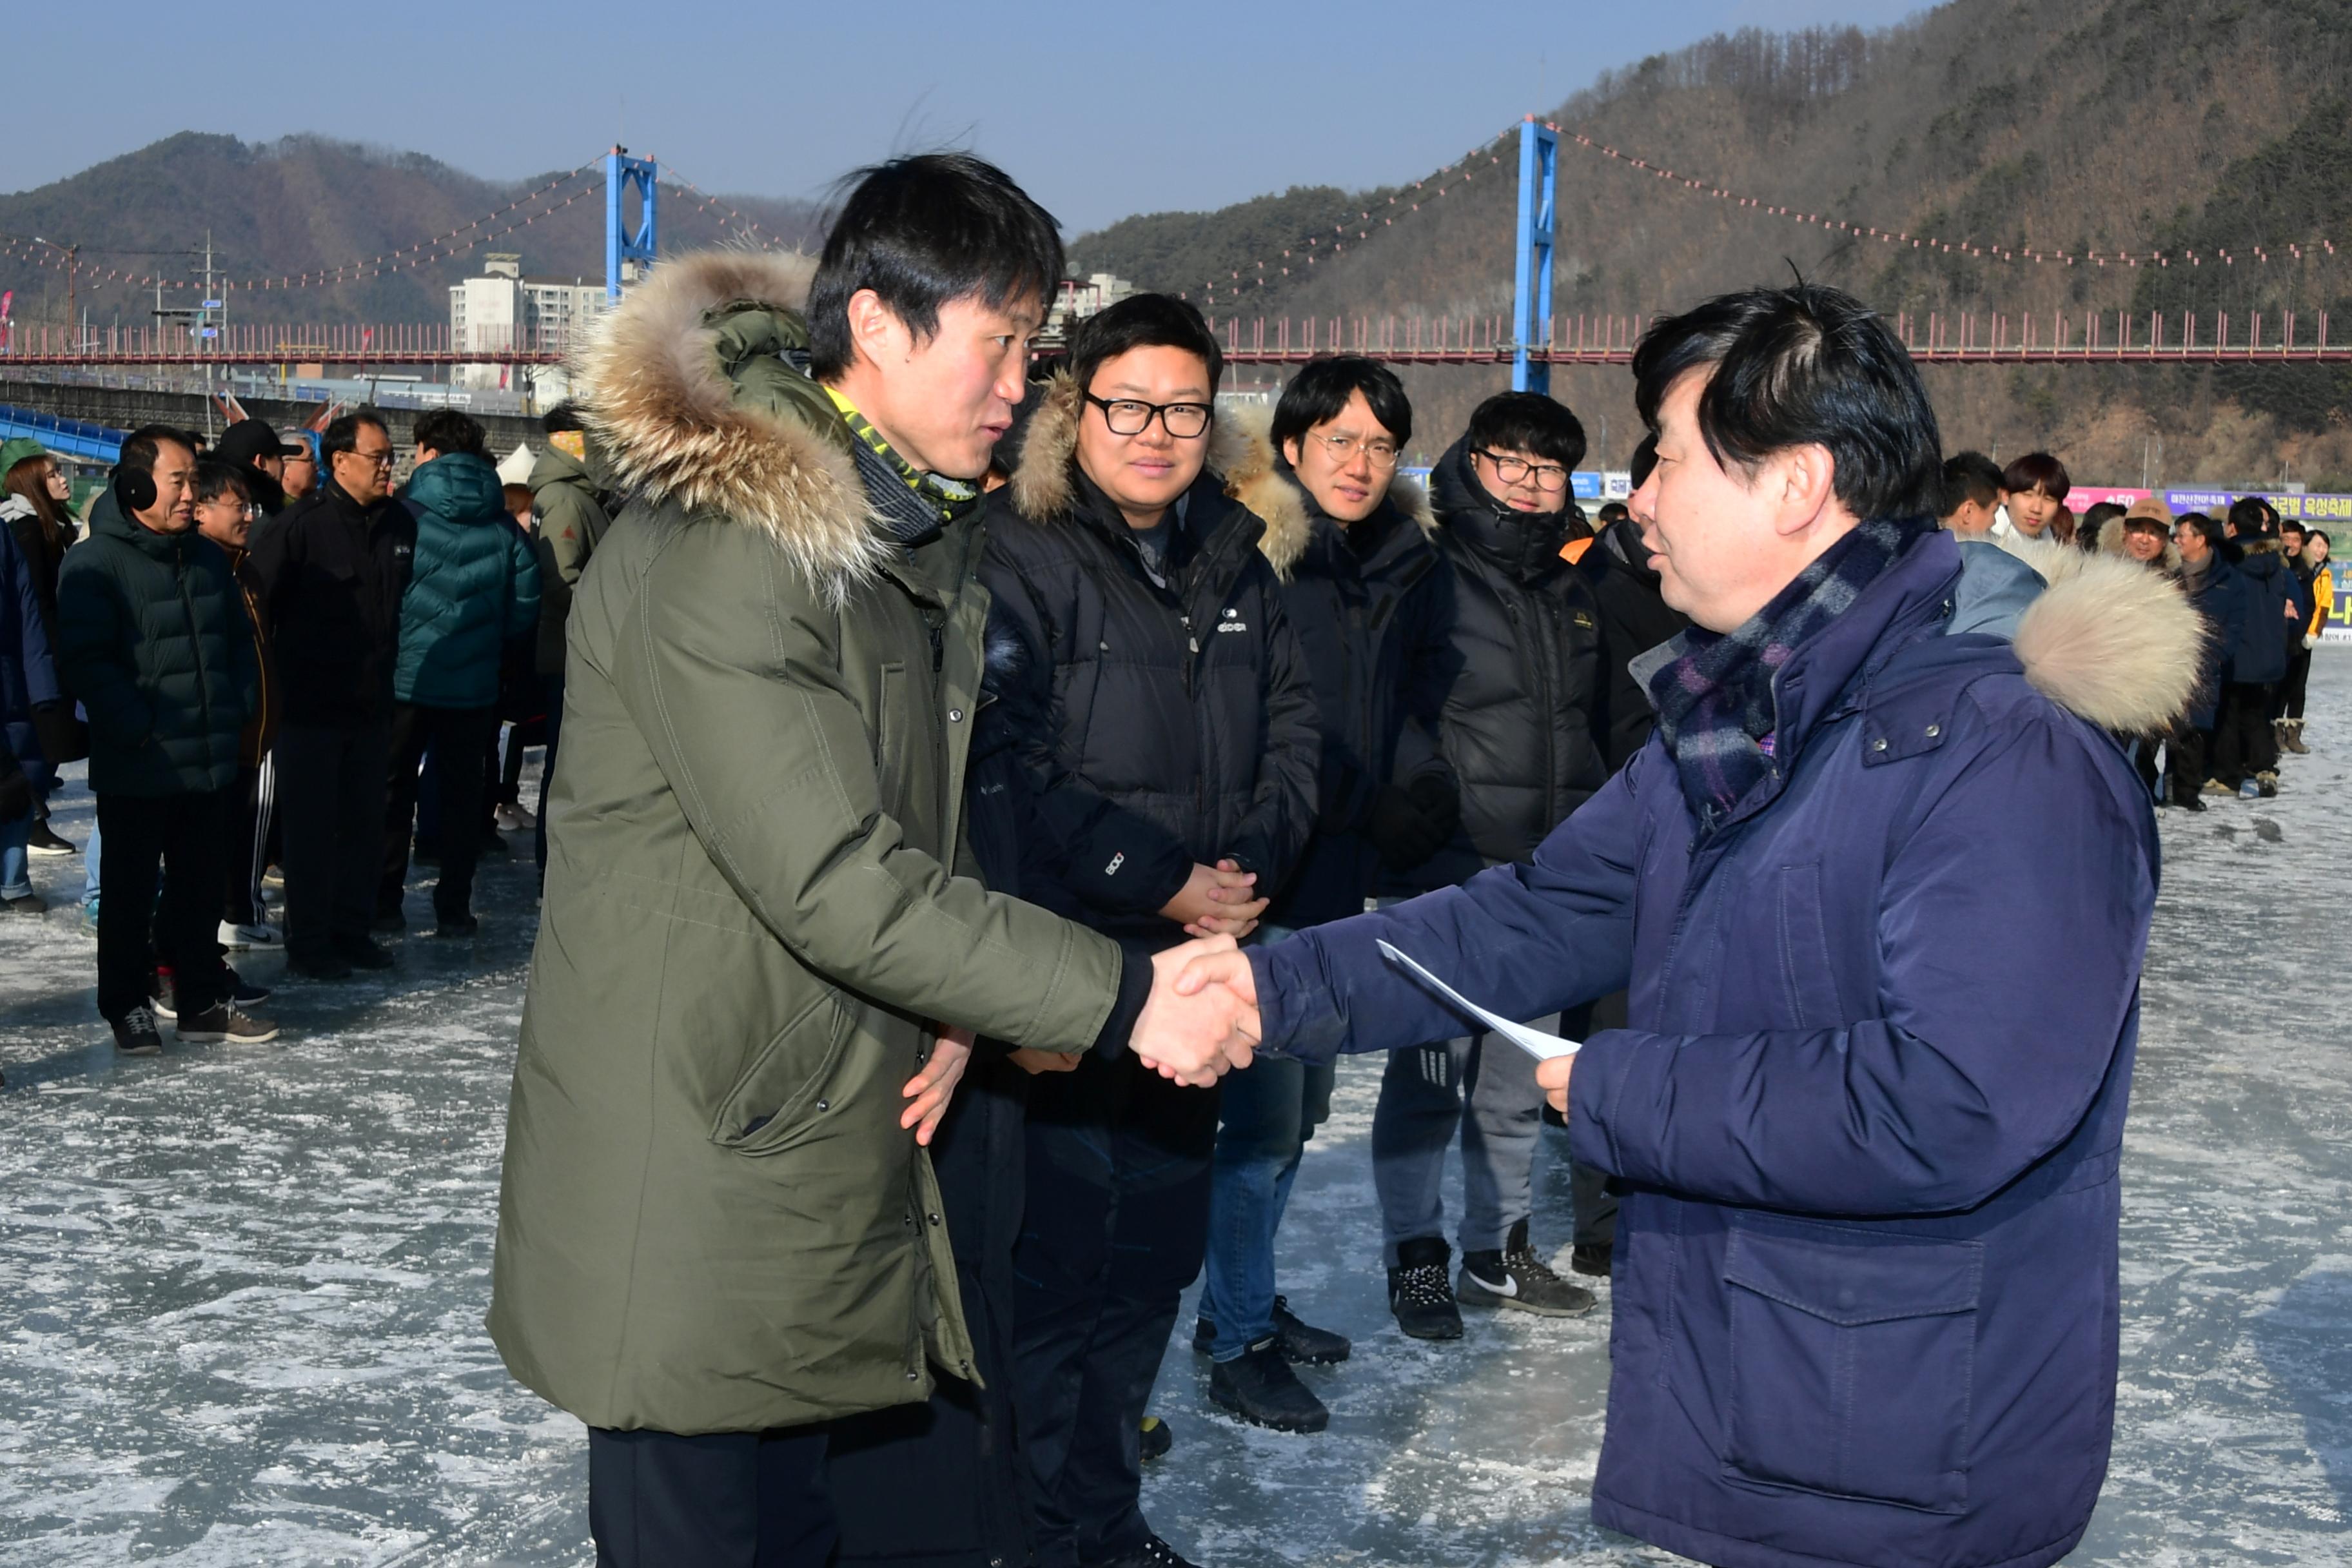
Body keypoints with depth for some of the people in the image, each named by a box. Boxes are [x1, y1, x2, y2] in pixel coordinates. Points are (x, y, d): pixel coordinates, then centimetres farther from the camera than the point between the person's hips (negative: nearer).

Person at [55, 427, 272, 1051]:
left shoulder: (208, 557, 10)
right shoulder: (96, 562, -11)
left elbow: (241, 640, 19)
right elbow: (84, 660, -17)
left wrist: (237, 709, 7)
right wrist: (139, 727, -19)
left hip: (209, 762, 6)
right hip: (135, 767, -6)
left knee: (201, 886, 14)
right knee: (130, 891, 7)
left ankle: (202, 1000, 24)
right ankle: (126, 1006, 19)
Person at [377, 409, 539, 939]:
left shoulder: (407, 513, -8)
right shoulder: (501, 525, 0)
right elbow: (527, 602, 1)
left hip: (405, 675, -2)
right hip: (474, 683, 2)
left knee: (393, 789, 10)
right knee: (462, 791, 11)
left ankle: (384, 902, 12)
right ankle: (454, 909, 11)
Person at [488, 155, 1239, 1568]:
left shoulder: (929, 532, 13)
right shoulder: (715, 549, -19)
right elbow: (839, 883, -24)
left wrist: (949, 1012, -1)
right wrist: (1123, 1000, -21)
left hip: (854, 1162, 9)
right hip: (699, 1203, -9)